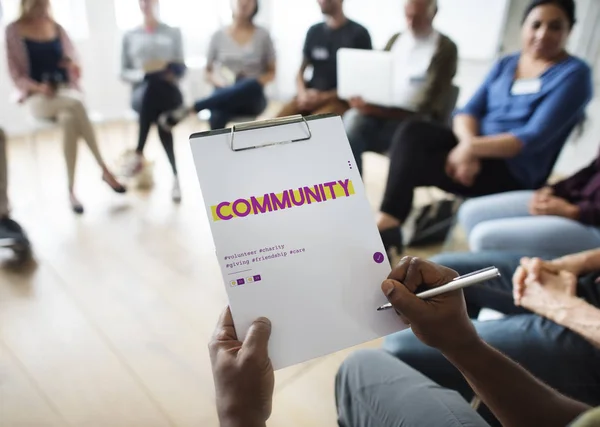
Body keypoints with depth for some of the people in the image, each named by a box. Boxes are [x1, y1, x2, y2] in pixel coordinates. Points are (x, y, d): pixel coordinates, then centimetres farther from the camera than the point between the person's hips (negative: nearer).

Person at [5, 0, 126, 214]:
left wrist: (72, 64, -10)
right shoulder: (14, 30, 4)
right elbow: (16, 73, 1)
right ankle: (104, 168, -35)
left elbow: (72, 57, 14)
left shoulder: (57, 27, 14)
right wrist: (37, 87, -18)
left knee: (69, 119, -35)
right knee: (76, 105, -37)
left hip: (66, 90, 3)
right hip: (38, 98, -3)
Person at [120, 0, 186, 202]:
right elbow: (123, 72, 14)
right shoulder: (130, 36, 18)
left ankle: (138, 154, -29)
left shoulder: (173, 32, 16)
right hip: (142, 90, 0)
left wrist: (173, 74, -11)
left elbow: (181, 67, 11)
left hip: (167, 90, 0)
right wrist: (141, 74, -7)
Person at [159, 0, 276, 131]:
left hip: (251, 99, 0)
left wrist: (257, 82, -11)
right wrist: (219, 82, -7)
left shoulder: (263, 35, 6)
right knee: (218, 115, -39)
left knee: (253, 86, -39)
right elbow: (208, 72, 16)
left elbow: (271, 73, 11)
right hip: (224, 97, 0)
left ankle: (189, 109, -39)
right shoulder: (219, 36, 8)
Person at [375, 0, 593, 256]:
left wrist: (473, 148, -26)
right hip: (477, 147, 6)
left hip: (513, 173, -6)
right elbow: (468, 111, 1)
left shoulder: (574, 74, -7)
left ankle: (386, 225, -6)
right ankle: (387, 223, -20)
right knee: (412, 133, -20)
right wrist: (468, 143, -21)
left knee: (412, 161, -22)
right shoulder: (505, 65, 11)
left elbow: (535, 138, -18)